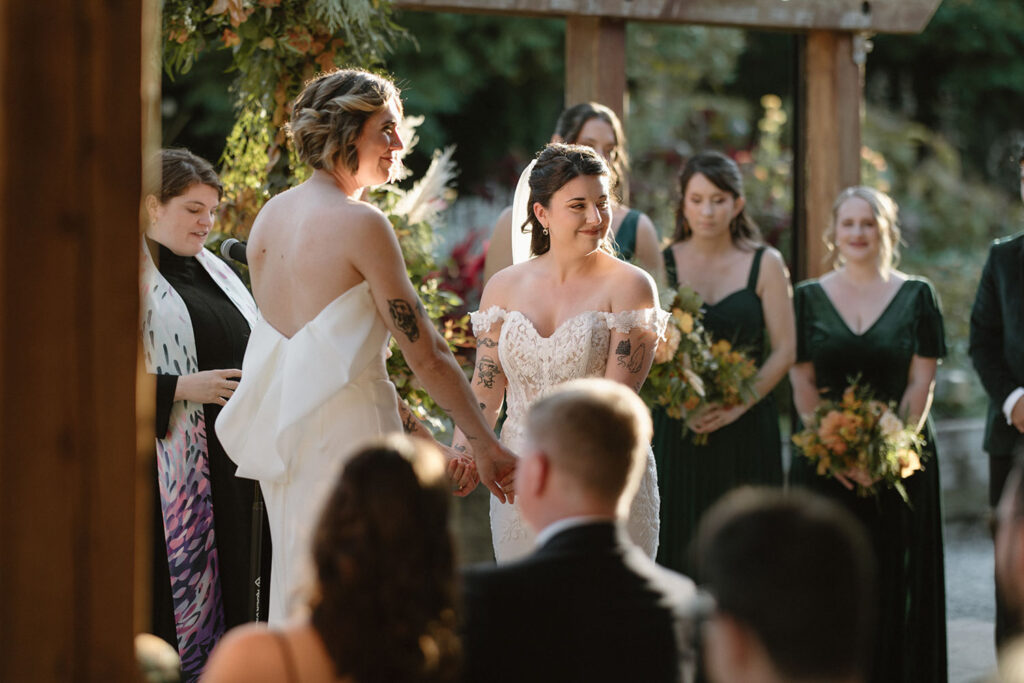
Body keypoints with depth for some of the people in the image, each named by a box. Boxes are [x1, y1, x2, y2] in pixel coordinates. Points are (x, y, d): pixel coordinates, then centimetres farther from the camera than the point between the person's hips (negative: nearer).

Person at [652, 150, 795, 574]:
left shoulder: (765, 264, 3)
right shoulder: (664, 263, 5)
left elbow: (784, 350, 0)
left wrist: (738, 404, -13)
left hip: (747, 430, 0)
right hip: (678, 429, 0)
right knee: (678, 543, -3)